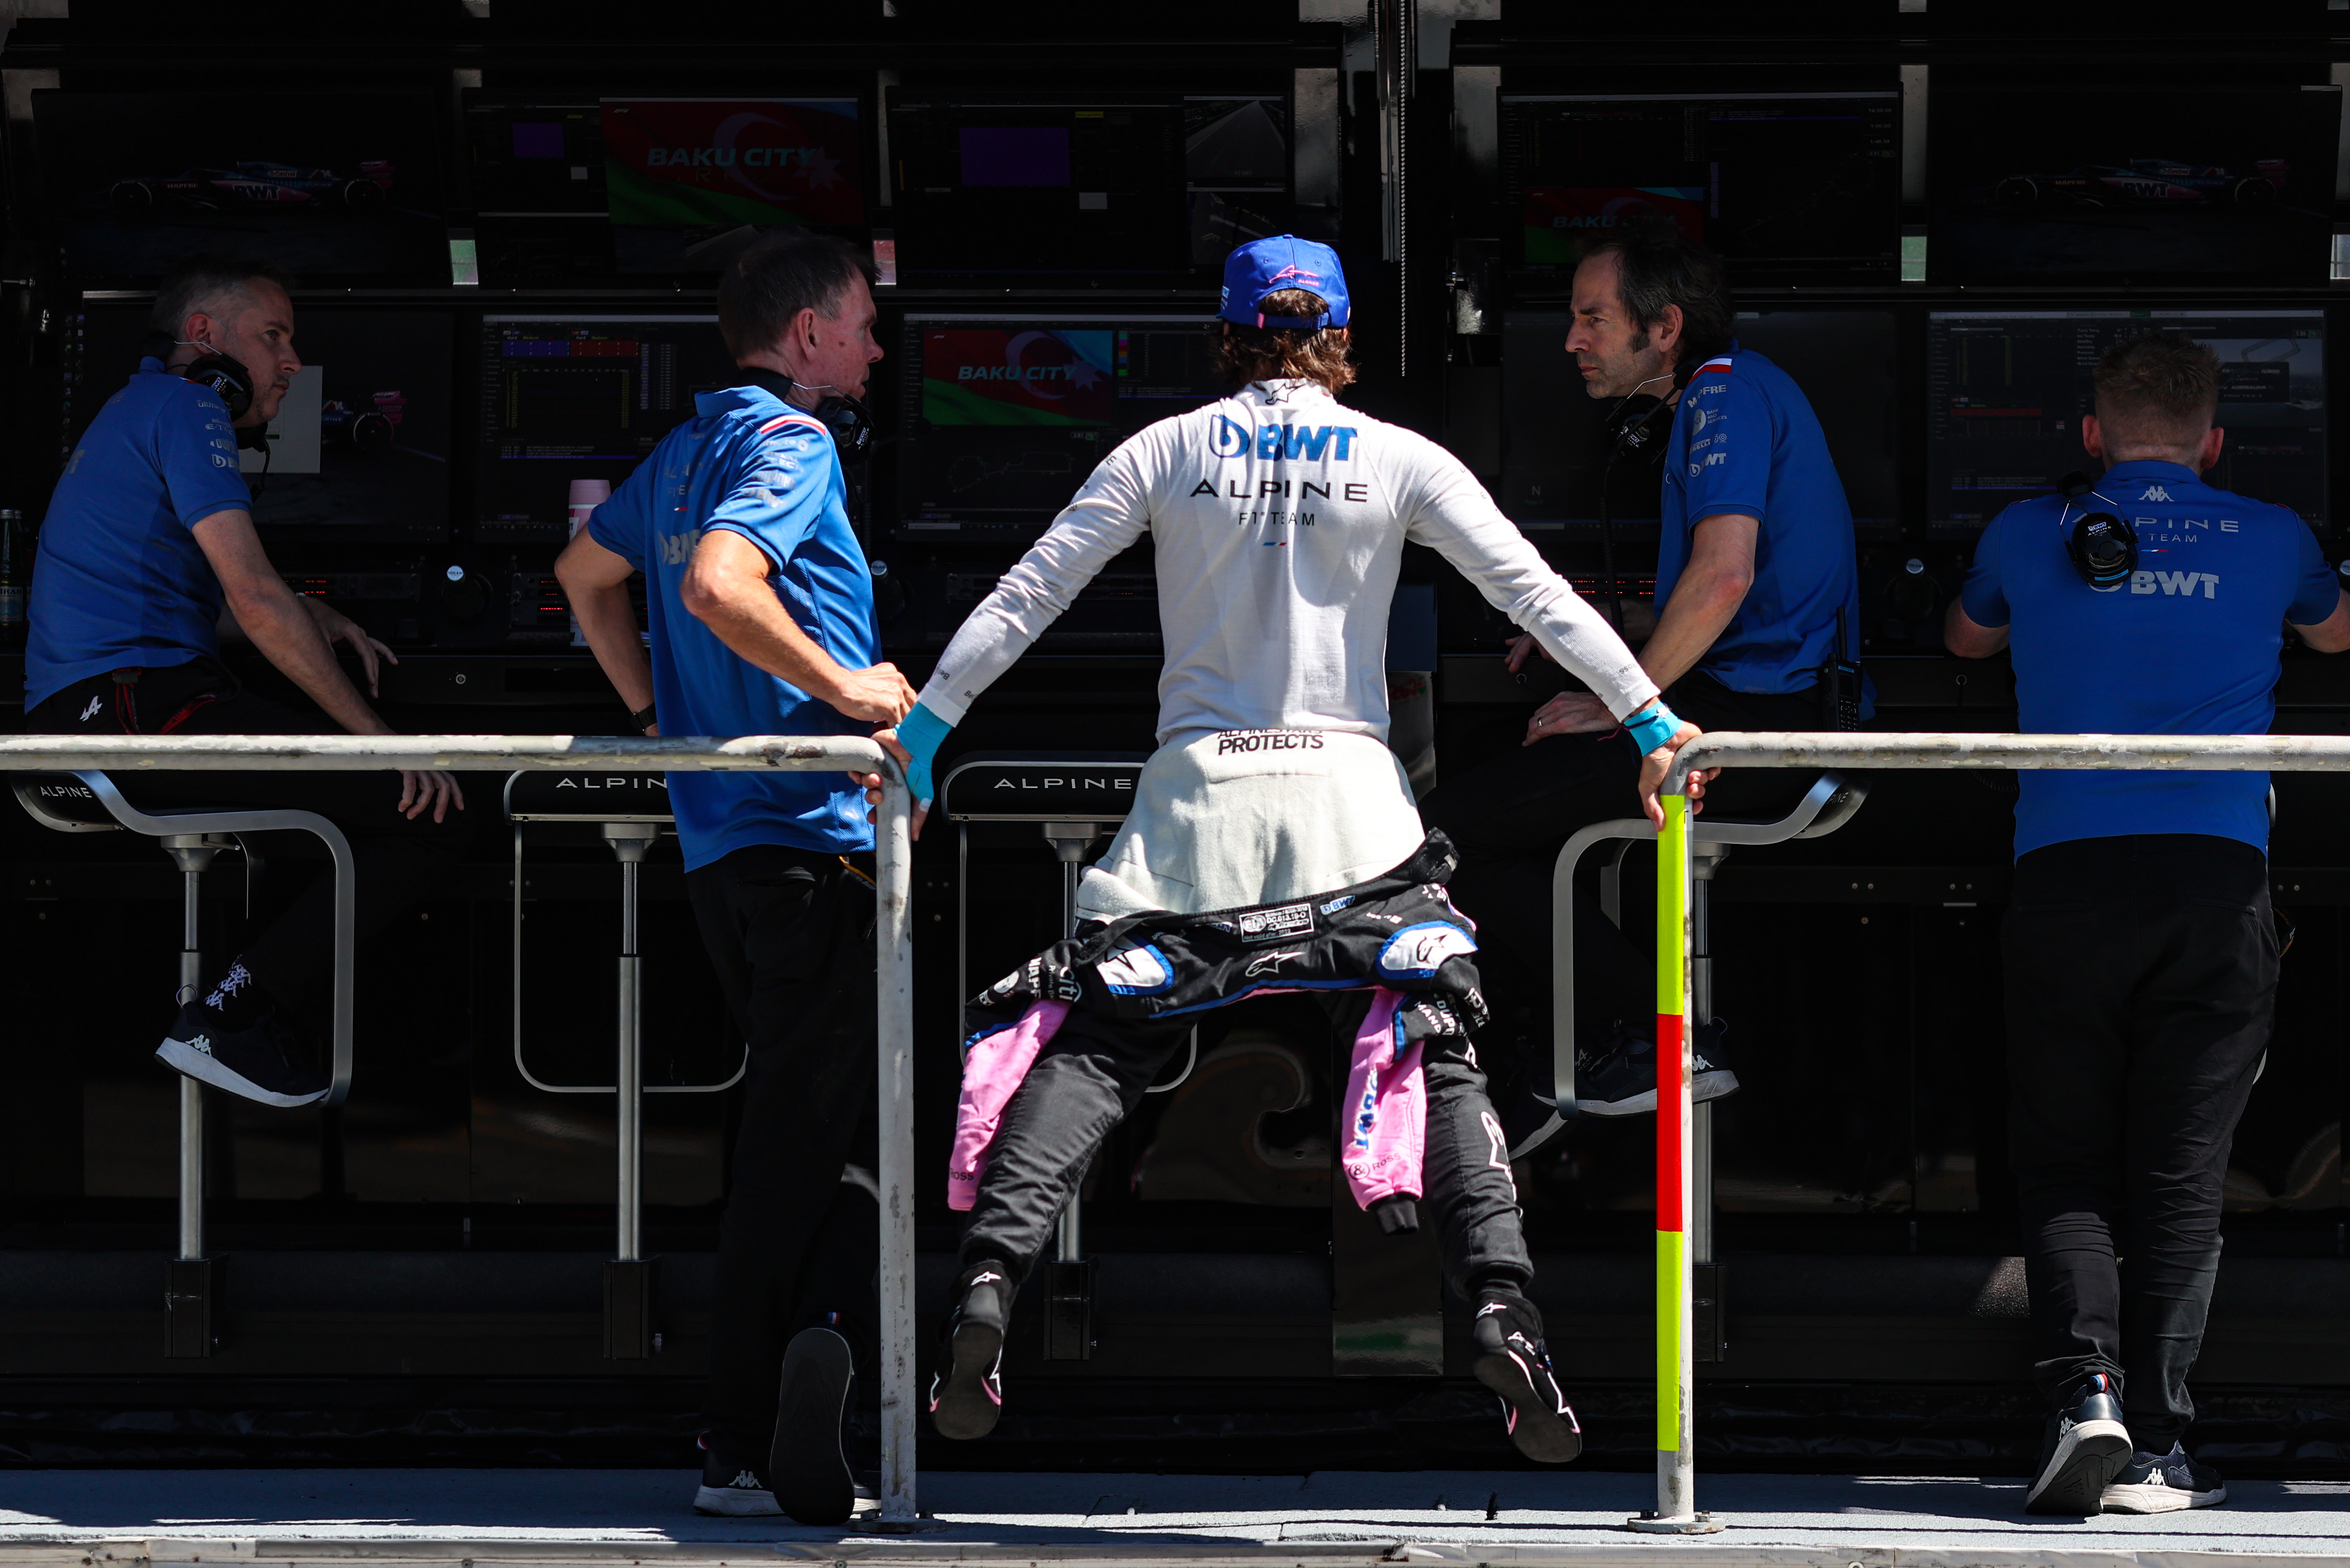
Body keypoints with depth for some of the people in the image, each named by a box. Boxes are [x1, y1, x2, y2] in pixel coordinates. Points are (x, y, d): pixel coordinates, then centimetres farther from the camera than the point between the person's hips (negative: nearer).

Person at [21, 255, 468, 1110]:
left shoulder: (137, 410, 27)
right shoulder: (186, 406, -5)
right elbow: (253, 599, -14)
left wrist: (309, 618, 21)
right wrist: (380, 738, -12)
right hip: (138, 704, -11)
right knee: (432, 811, -16)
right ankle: (233, 1016, -17)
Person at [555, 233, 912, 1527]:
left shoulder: (693, 446, 16)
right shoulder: (790, 443, -11)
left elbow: (587, 573, 29)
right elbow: (719, 585, -28)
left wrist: (657, 709, 28)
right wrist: (847, 687, -19)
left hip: (720, 836, 9)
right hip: (810, 830, -9)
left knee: (805, 1120, 13)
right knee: (804, 1140, -6)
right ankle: (746, 1446, -7)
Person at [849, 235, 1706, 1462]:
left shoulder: (1167, 452, 6)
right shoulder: (1397, 460, 5)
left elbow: (1024, 598, 6)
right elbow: (1537, 594, 2)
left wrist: (921, 731, 11)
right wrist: (1648, 719, 6)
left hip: (1195, 799, 1)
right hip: (1348, 794, -1)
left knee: (1090, 1049, 6)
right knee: (1437, 1058, 2)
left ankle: (989, 1278, -11)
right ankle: (1501, 1304, -15)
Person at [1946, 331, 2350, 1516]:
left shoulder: (2030, 537, 11)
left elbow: (1965, 640, 33)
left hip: (2065, 880, 0)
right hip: (2218, 875, 0)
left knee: (2064, 1165, 5)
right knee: (2180, 1174, 2)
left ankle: (2084, 1384, -17)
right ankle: (2153, 1445, -2)